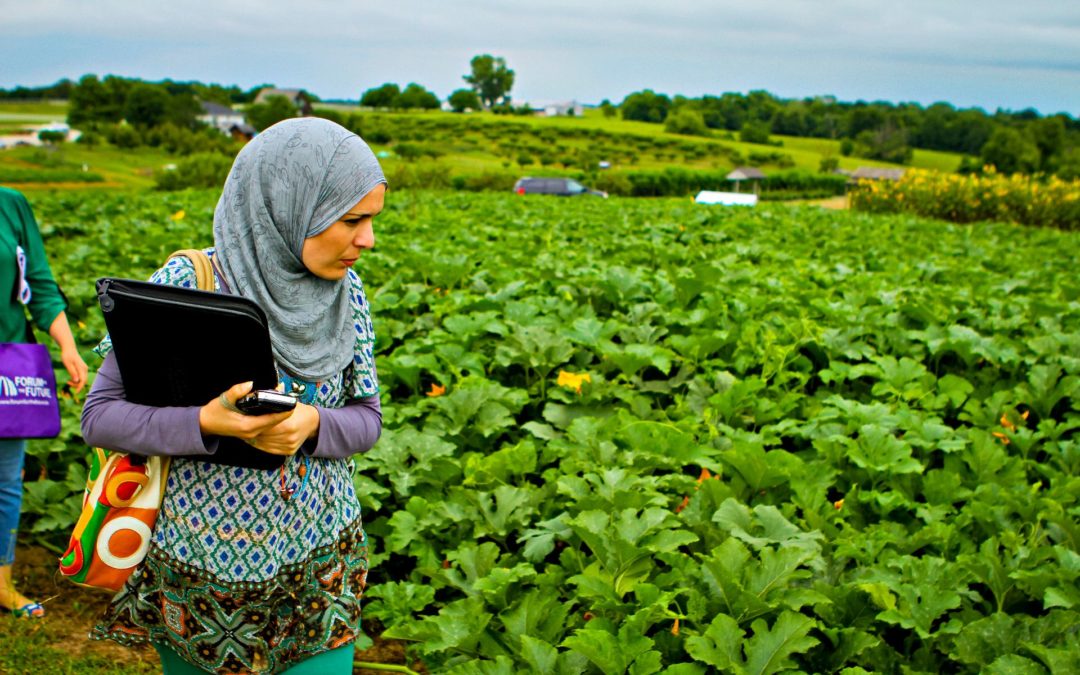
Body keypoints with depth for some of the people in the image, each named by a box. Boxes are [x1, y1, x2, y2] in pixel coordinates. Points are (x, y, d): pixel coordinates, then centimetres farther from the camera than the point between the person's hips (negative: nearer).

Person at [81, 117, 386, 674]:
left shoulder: (343, 291, -4)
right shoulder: (184, 285, -16)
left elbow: (366, 417, 1)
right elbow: (100, 414, -12)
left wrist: (313, 425, -21)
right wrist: (207, 424, -29)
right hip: (202, 565, -2)